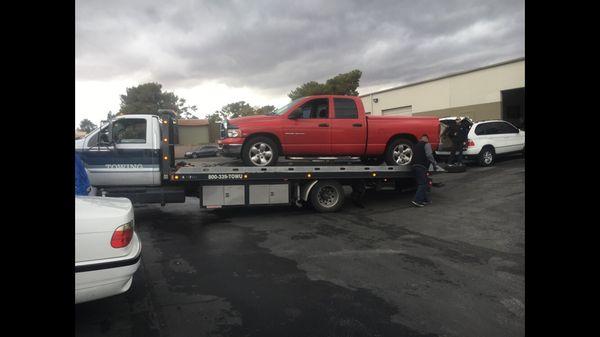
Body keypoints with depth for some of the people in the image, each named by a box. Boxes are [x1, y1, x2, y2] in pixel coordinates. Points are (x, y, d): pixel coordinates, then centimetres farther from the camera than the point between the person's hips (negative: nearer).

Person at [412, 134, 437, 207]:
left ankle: (426, 199, 19)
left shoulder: (416, 145, 23)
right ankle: (417, 200, -15)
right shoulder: (426, 144, -2)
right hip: (421, 166, -8)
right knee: (422, 184, -7)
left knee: (421, 184, 14)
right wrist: (434, 163, -4)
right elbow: (429, 155, -13)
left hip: (414, 165, 8)